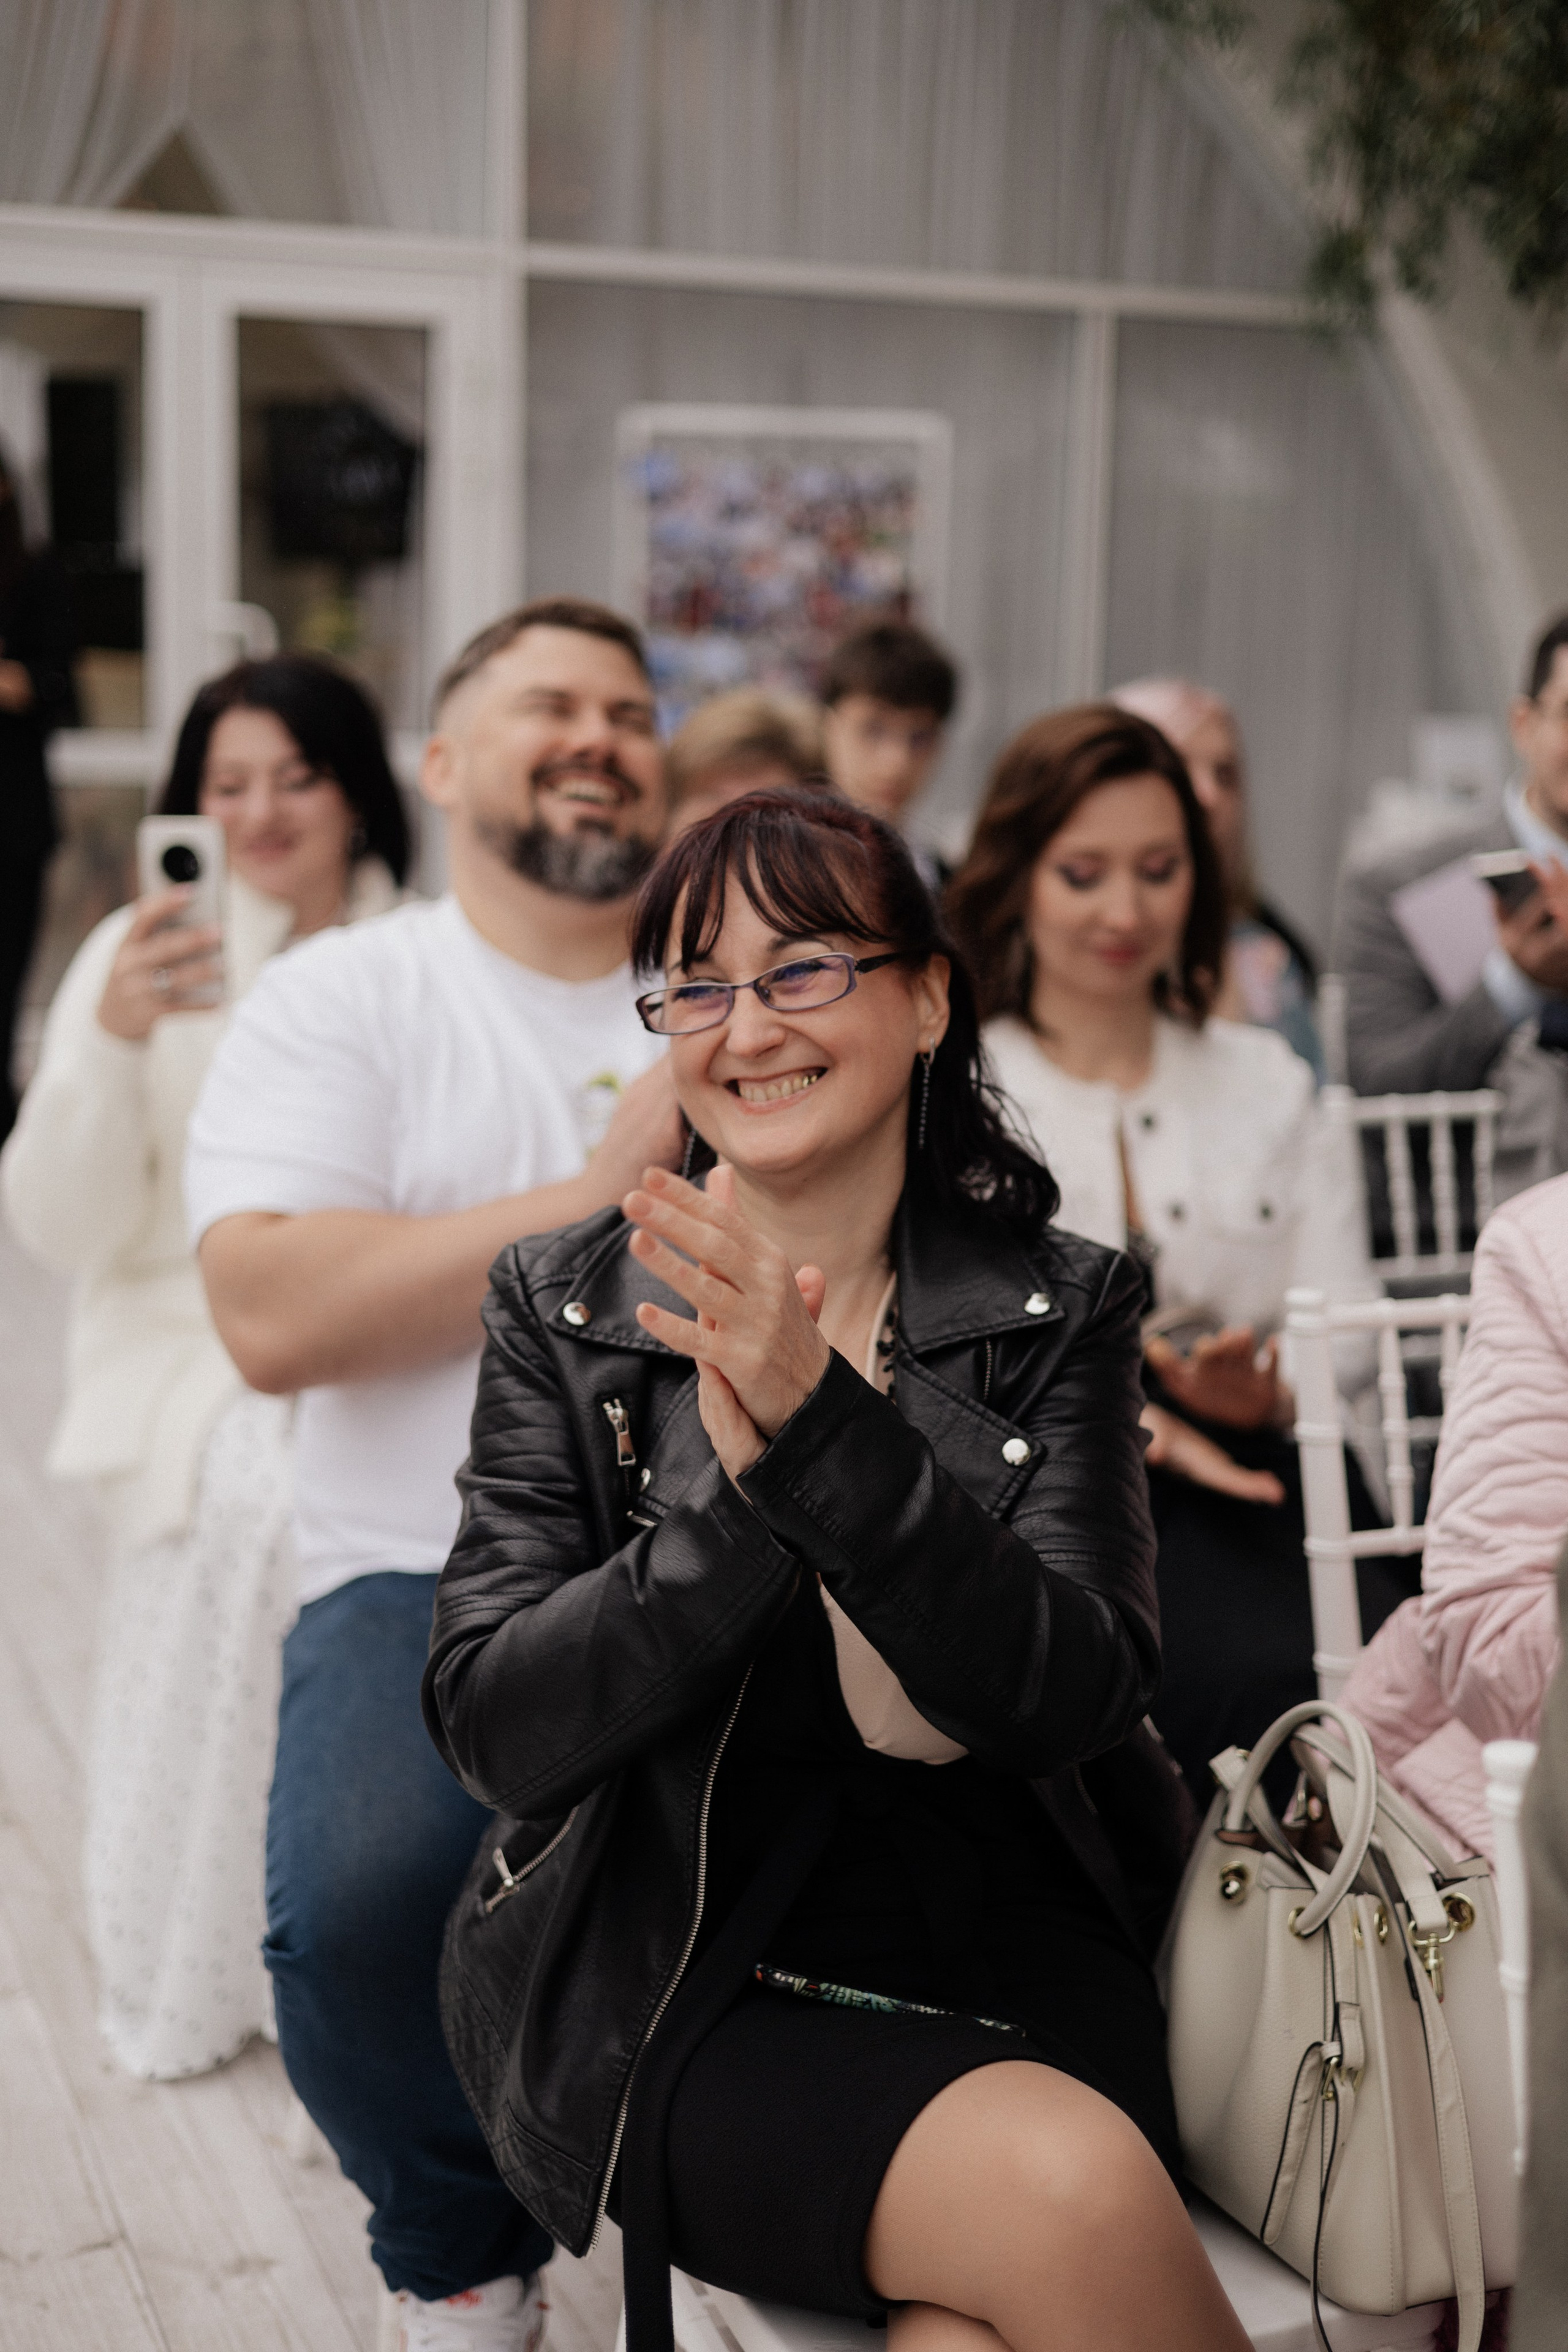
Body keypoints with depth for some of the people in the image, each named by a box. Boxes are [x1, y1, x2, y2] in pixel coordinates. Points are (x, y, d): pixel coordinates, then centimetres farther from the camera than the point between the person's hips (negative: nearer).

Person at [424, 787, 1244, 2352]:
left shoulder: (1058, 1310, 3)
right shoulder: (565, 1309, 2)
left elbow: (1076, 1697, -10)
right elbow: (491, 1728, -6)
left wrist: (823, 1426, -23)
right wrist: (731, 1497, -21)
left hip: (1003, 1946, 1)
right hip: (669, 1979, 0)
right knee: (1070, 2188, -26)